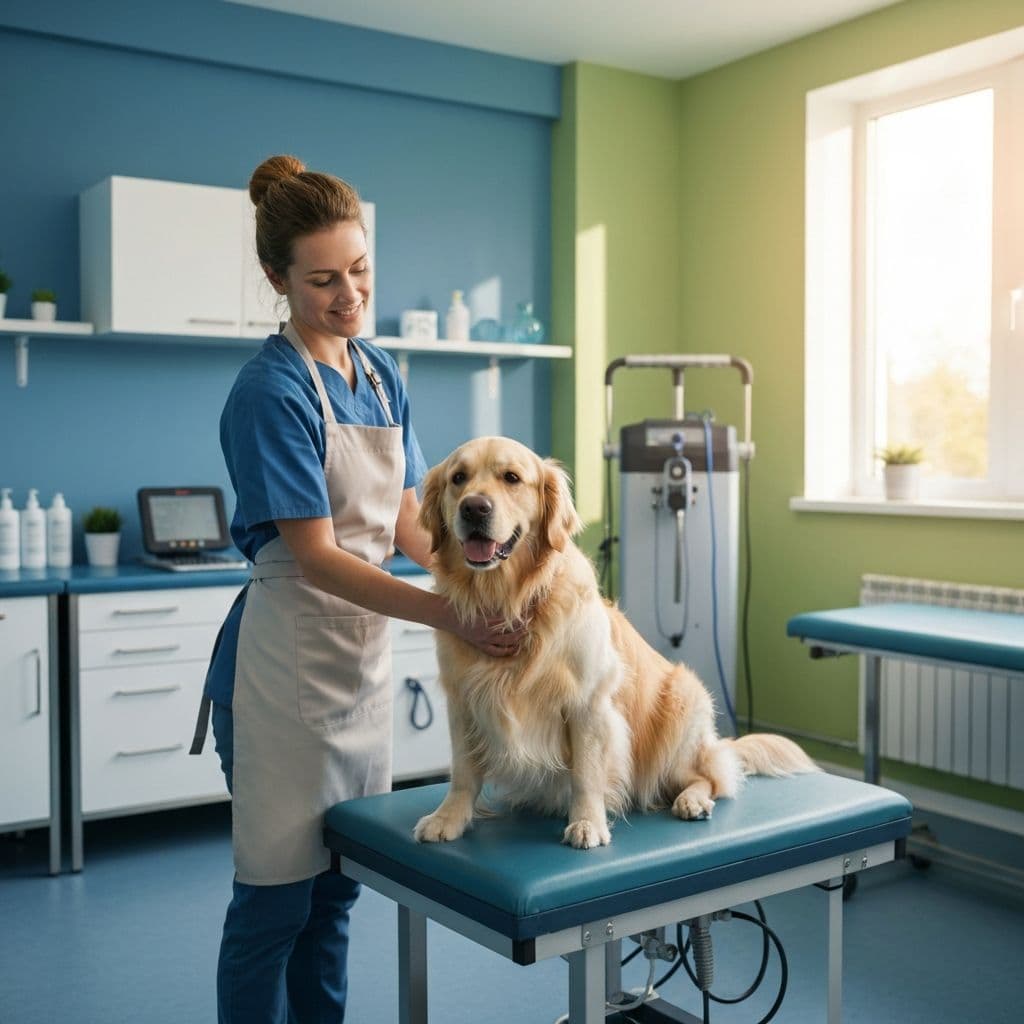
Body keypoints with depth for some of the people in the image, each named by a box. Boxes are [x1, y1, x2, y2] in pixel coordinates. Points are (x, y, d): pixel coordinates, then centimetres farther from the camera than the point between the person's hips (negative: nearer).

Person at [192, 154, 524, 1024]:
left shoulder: (382, 374, 7)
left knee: (338, 887, 18)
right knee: (277, 893, 5)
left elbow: (406, 518, 8)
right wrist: (449, 615, -27)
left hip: (365, 652, 7)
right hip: (287, 664, -7)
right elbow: (316, 557, -20)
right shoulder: (272, 389, -16)